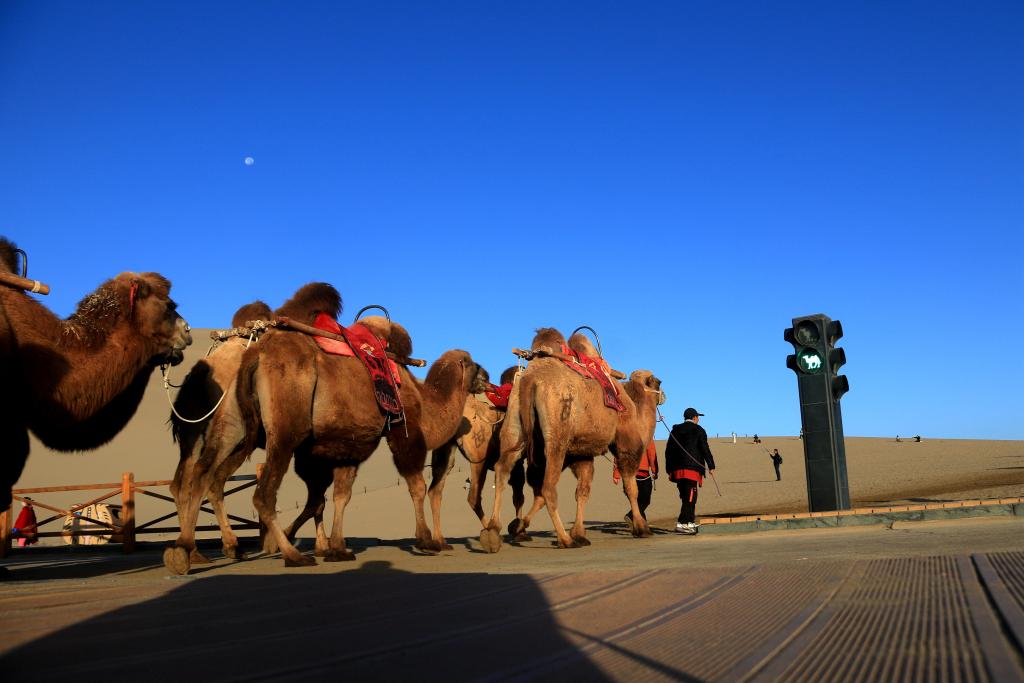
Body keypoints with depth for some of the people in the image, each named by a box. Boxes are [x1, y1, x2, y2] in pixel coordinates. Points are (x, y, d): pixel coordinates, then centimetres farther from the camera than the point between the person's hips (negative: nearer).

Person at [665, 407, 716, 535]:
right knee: (690, 497, -7)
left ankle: (690, 522, 18)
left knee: (686, 497, 14)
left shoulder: (675, 430, 16)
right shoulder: (698, 430, 2)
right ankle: (682, 524, -15)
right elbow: (705, 449, -4)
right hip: (692, 467, -6)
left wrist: (669, 470, 18)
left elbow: (668, 450, 14)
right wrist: (711, 466, 1)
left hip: (677, 469, 6)